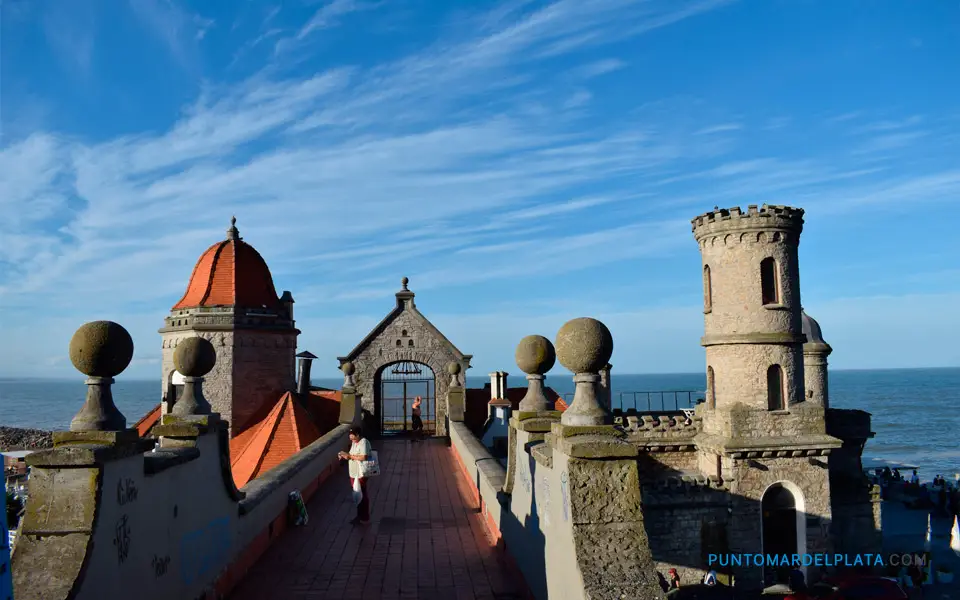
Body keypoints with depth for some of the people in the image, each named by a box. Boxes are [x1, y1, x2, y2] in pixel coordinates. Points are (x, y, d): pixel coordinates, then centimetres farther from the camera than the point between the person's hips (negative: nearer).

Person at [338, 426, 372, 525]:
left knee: (362, 496, 3)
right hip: (354, 473, 9)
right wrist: (345, 456, -2)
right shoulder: (354, 442, 9)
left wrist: (349, 456, -24)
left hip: (361, 474, -9)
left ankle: (365, 518, 14)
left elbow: (363, 457, -29)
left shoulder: (364, 442, -20)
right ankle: (360, 516, 30)